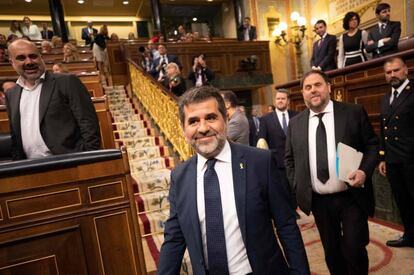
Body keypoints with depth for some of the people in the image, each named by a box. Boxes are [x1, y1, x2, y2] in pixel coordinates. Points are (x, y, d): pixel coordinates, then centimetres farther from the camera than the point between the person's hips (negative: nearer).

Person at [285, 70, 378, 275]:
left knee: (354, 249, 2)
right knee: (331, 252, 17)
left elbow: (372, 145, 1)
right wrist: (297, 187, 2)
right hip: (318, 201, 3)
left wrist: (364, 171, -15)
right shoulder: (295, 123, 3)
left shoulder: (354, 112, -3)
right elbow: (289, 158, 10)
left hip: (352, 197, -2)